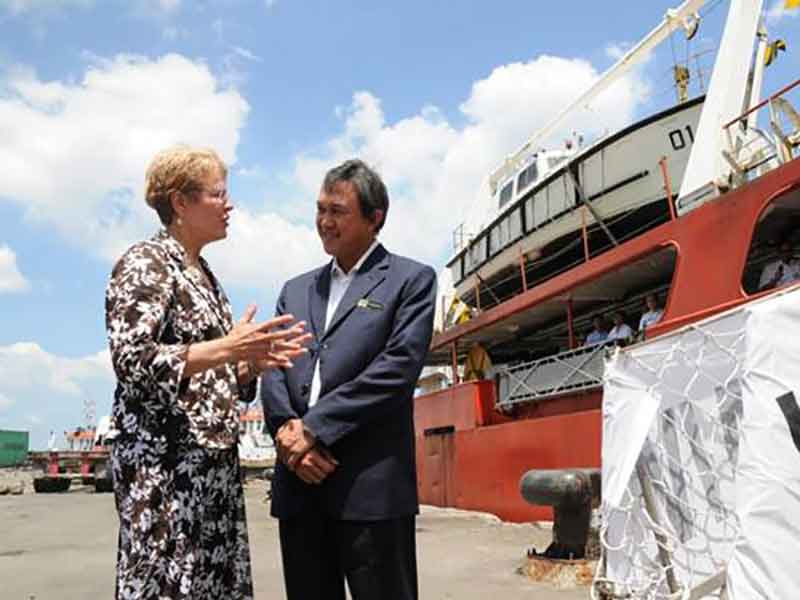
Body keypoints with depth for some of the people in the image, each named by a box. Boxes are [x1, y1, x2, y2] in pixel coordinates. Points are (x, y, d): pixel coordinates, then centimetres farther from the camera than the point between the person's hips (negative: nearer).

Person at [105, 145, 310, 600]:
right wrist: (227, 349, -24)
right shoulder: (145, 263, -7)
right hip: (163, 459, -8)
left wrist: (255, 360, 0)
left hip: (216, 459, 8)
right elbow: (130, 360, -19)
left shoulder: (205, 274, 16)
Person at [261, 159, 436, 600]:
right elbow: (273, 369, 10)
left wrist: (314, 429, -13)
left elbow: (397, 367, -10)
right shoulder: (296, 290, 19)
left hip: (371, 482, -5)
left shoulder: (411, 280, 2)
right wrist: (286, 429, -10)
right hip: (299, 481, 5)